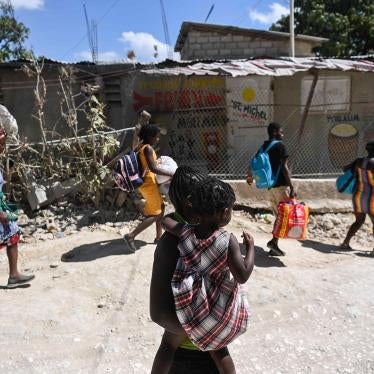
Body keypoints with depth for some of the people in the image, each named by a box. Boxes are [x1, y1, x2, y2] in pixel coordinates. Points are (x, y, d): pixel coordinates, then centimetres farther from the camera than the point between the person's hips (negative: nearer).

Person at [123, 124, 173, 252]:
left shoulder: (140, 147, 10)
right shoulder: (148, 148, -19)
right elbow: (152, 168, -26)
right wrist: (170, 174, -21)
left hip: (147, 182, 10)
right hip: (148, 183, -10)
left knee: (160, 208, 20)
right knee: (156, 214, -3)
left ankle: (159, 236, 28)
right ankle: (131, 236, -3)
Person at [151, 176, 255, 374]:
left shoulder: (184, 232, -15)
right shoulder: (228, 240, -22)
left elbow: (165, 220, 3)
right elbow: (243, 276, -16)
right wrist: (251, 248, -4)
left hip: (187, 305, 1)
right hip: (217, 309, 0)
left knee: (168, 345, 23)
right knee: (217, 349, 27)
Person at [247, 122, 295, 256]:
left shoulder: (263, 147, 13)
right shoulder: (280, 145, -8)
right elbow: (284, 167, -16)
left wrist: (250, 176, 38)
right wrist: (291, 187, -18)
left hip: (270, 186, 7)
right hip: (281, 185, -7)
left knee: (279, 216, 12)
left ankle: (274, 247, 12)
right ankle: (274, 240, -13)